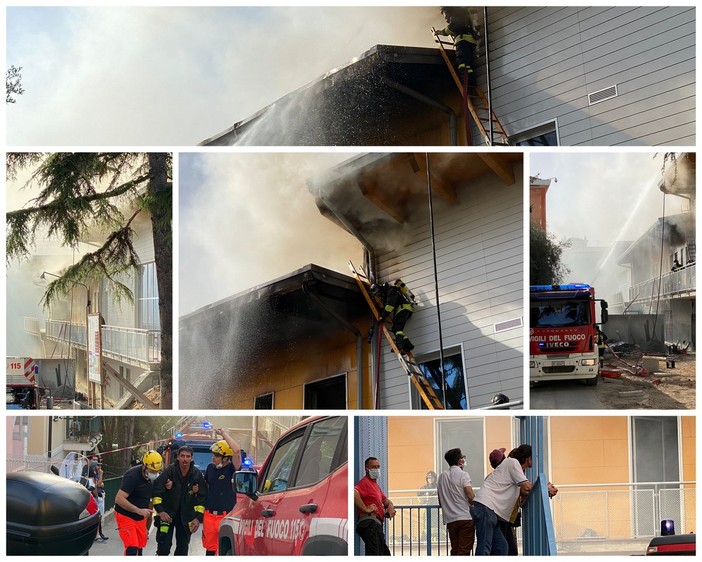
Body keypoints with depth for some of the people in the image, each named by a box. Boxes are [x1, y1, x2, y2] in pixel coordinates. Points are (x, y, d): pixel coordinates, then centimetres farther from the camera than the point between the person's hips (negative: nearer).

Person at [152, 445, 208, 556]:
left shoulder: (197, 474, -4)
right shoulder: (170, 471, -12)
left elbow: (202, 497, 1)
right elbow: (156, 491, -12)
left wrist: (198, 517, -6)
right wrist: (160, 510, -22)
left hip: (186, 516, 3)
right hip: (167, 513, -3)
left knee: (183, 548, 9)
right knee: (164, 546, -7)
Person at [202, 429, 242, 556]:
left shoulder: (231, 469, -9)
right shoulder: (210, 467, 9)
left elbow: (237, 450, -26)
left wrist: (224, 434, -19)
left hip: (226, 515, -6)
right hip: (209, 515, 6)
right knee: (210, 546, 13)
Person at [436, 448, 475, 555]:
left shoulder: (442, 476, 13)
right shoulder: (463, 474, -5)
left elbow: (440, 501, 17)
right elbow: (471, 496, -14)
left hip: (450, 519, 6)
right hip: (465, 518, -6)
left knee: (455, 551, 10)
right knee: (464, 551, -8)